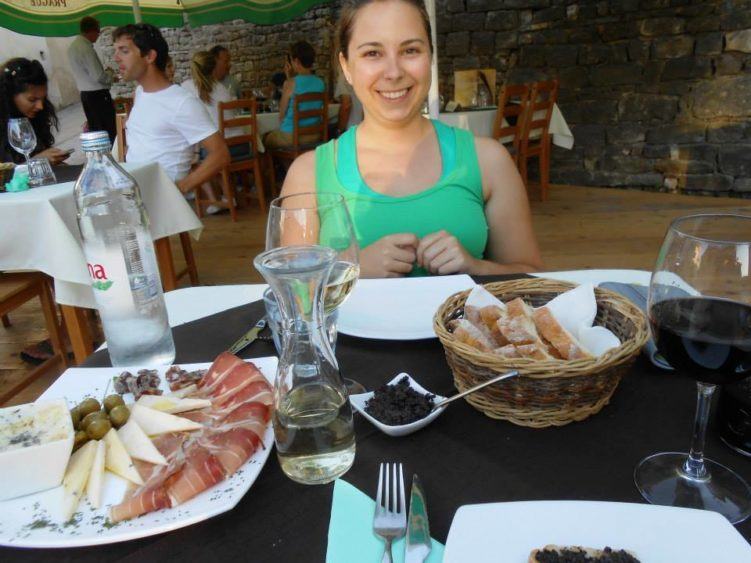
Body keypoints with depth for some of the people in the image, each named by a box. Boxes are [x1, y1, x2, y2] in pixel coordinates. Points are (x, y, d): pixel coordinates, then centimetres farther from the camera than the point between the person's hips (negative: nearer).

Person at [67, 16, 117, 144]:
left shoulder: (73, 46, 11)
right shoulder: (86, 48, -18)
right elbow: (98, 76, -20)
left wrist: (105, 74, 16)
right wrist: (111, 74, 0)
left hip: (85, 94, 9)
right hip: (98, 94, -9)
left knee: (94, 130, 14)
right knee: (109, 131, -5)